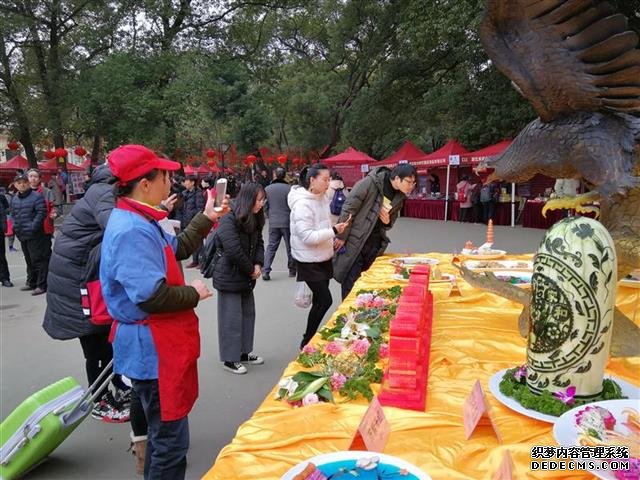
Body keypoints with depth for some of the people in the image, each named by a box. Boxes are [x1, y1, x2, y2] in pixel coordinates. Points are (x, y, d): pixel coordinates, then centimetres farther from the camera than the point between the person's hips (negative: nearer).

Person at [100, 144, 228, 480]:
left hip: (157, 343, 11)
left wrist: (206, 219, 16)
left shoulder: (137, 221, 9)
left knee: (162, 431, 27)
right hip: (153, 347, -11)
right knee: (171, 438, 3)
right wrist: (193, 294, -15)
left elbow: (177, 249, 21)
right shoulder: (131, 231, -26)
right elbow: (151, 296, -31)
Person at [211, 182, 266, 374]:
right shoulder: (228, 221, -21)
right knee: (232, 318, 1)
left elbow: (259, 244, 9)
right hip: (229, 277, -8)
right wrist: (251, 269, -14)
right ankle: (229, 359, 15)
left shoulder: (254, 220, 6)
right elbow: (234, 251, -26)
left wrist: (258, 265, -8)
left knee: (248, 314, 15)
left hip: (246, 277, 9)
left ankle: (244, 352, 30)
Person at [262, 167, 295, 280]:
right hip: (287, 222, -3)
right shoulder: (289, 188, -12)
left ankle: (265, 271, -1)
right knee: (290, 246, 11)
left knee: (271, 247, 9)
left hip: (273, 223, 3)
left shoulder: (267, 189, 0)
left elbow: (265, 206, 7)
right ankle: (292, 270, 22)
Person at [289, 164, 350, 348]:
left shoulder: (322, 197, 4)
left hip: (323, 257, 8)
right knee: (325, 300, -7)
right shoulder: (302, 204, -22)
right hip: (309, 261, -8)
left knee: (320, 300, 13)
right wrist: (333, 231, -28)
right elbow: (307, 236, -26)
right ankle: (306, 342, 11)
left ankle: (311, 338, 28)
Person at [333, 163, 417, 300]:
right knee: (351, 284, 0)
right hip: (354, 242, -6)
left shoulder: (400, 196, 2)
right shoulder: (370, 183, -18)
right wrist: (342, 237, -12)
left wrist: (387, 222, -7)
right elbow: (348, 209, -15)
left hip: (375, 245, 6)